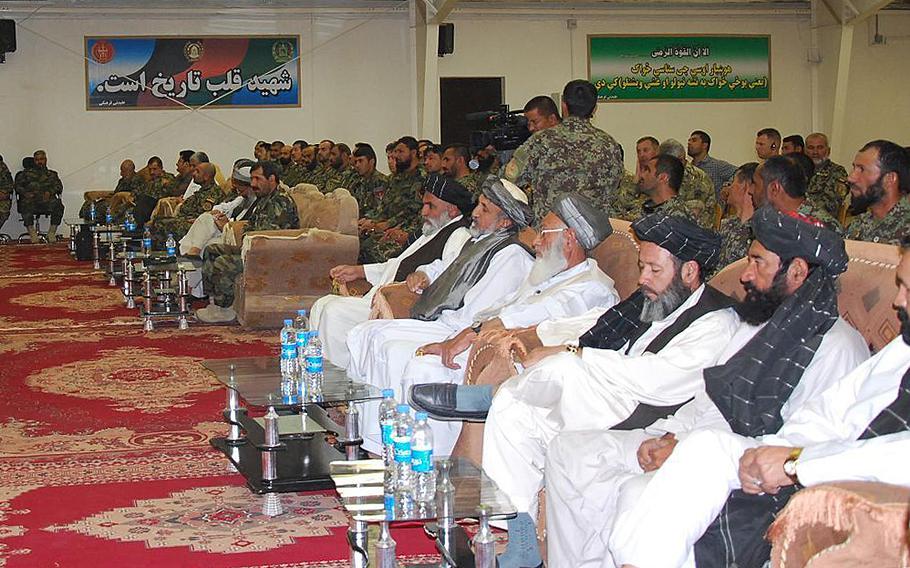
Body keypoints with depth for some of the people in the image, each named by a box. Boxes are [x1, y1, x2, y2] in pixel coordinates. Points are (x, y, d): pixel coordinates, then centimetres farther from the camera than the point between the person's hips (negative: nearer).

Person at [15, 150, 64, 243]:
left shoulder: (51, 174, 28)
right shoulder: (26, 173, 27)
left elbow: (59, 186, 12)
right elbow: (17, 185, 14)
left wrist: (50, 192, -10)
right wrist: (25, 193, -7)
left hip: (46, 200, 1)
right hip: (31, 200, -1)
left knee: (58, 205, -33)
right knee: (26, 204, -38)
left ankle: (52, 232, -24)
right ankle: (31, 231, -31)